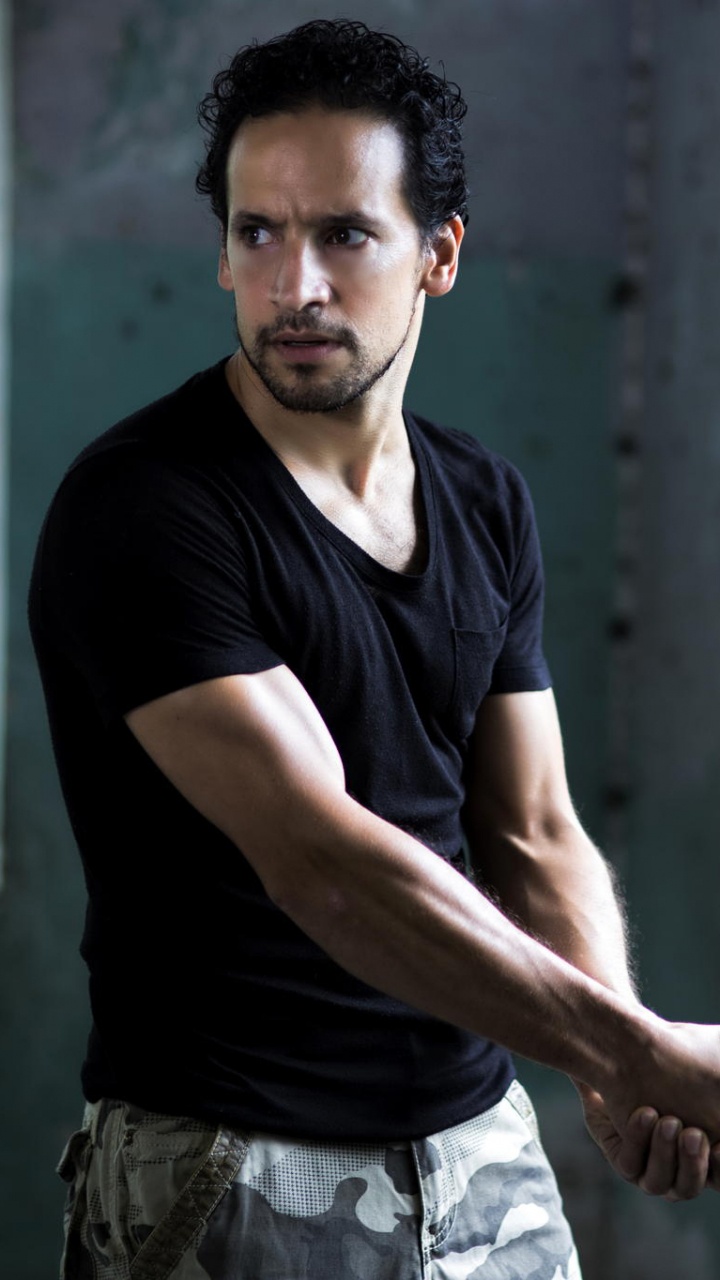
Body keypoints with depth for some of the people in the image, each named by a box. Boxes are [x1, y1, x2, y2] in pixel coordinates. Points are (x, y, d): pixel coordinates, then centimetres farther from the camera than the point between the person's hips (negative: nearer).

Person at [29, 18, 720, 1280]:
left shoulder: (484, 502, 5)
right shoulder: (139, 510, -17)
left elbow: (534, 834, 5)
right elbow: (319, 858, -24)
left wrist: (616, 1074, -13)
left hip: (485, 1145, 6)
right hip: (233, 1170, -6)